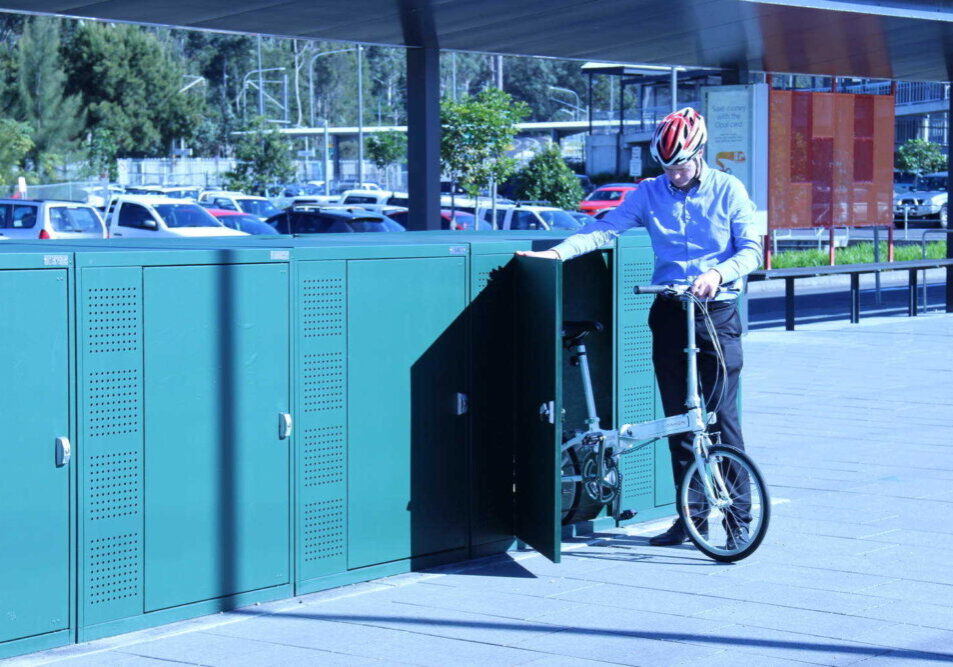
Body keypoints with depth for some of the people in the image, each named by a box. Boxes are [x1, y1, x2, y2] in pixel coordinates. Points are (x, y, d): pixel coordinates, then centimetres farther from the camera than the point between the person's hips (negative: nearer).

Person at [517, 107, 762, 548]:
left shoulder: (727, 190, 1)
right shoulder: (649, 193, 6)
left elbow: (751, 250, -2)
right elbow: (606, 228, -3)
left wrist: (718, 274, -20)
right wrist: (559, 252, -18)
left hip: (717, 311, -3)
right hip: (669, 312, 3)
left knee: (721, 415, -6)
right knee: (677, 417, 5)